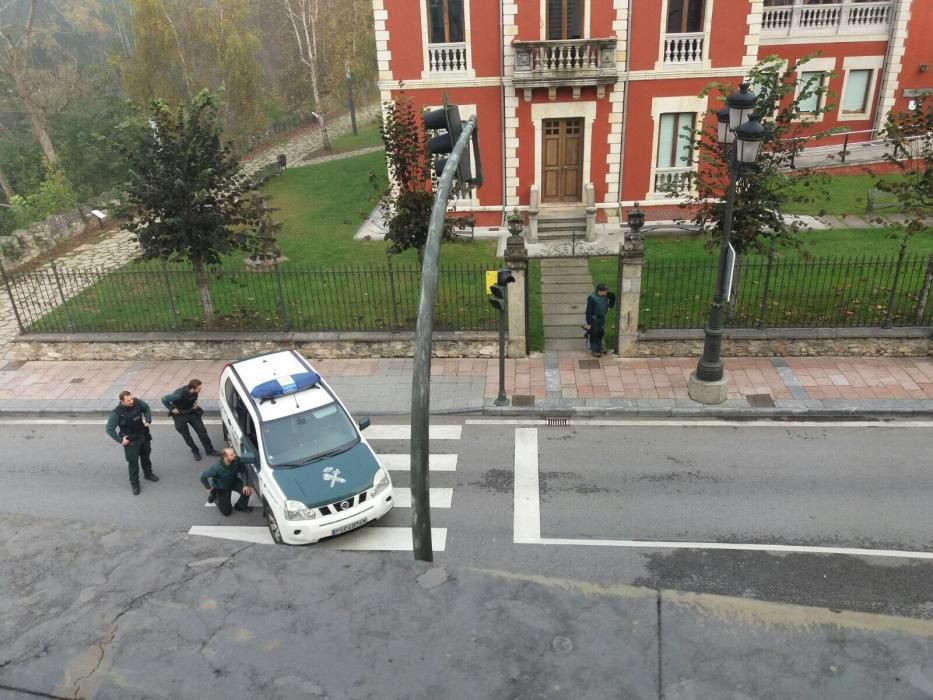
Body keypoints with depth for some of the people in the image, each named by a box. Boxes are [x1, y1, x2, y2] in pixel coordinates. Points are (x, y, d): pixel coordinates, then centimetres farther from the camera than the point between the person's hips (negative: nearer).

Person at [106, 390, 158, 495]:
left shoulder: (137, 402, -18)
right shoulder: (117, 413, -28)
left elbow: (146, 408, 5)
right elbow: (109, 429, -20)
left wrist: (148, 420, -5)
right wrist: (120, 440, -20)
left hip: (144, 435, 5)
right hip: (131, 440, -5)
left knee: (146, 456, 24)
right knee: (133, 462, 3)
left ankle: (148, 474, 48)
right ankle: (134, 484, 20)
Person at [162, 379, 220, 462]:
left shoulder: (194, 392, -19)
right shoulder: (179, 394, -37)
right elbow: (164, 399, -31)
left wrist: (195, 404, -3)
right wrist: (172, 409, -23)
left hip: (192, 412, 5)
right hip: (180, 416, -5)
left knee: (202, 431, 5)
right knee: (186, 435, 8)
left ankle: (210, 450, 18)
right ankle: (195, 451, 29)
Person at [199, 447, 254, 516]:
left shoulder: (237, 460, -29)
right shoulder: (217, 468, -38)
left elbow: (243, 471, -13)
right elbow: (203, 476, -26)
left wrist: (245, 485, -22)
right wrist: (209, 488, -13)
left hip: (234, 482, 3)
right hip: (222, 489, -3)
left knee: (247, 491, -25)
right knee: (226, 512, 5)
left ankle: (241, 506, 8)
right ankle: (213, 494, 29)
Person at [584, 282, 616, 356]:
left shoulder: (606, 295, -11)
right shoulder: (592, 298, -29)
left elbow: (613, 296, 13)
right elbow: (589, 311, -26)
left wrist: (610, 306, 14)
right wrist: (588, 323, -24)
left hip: (602, 317, 7)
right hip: (594, 318, -7)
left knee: (601, 332, 18)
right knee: (594, 334, 4)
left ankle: (599, 347, 35)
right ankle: (594, 350, 17)